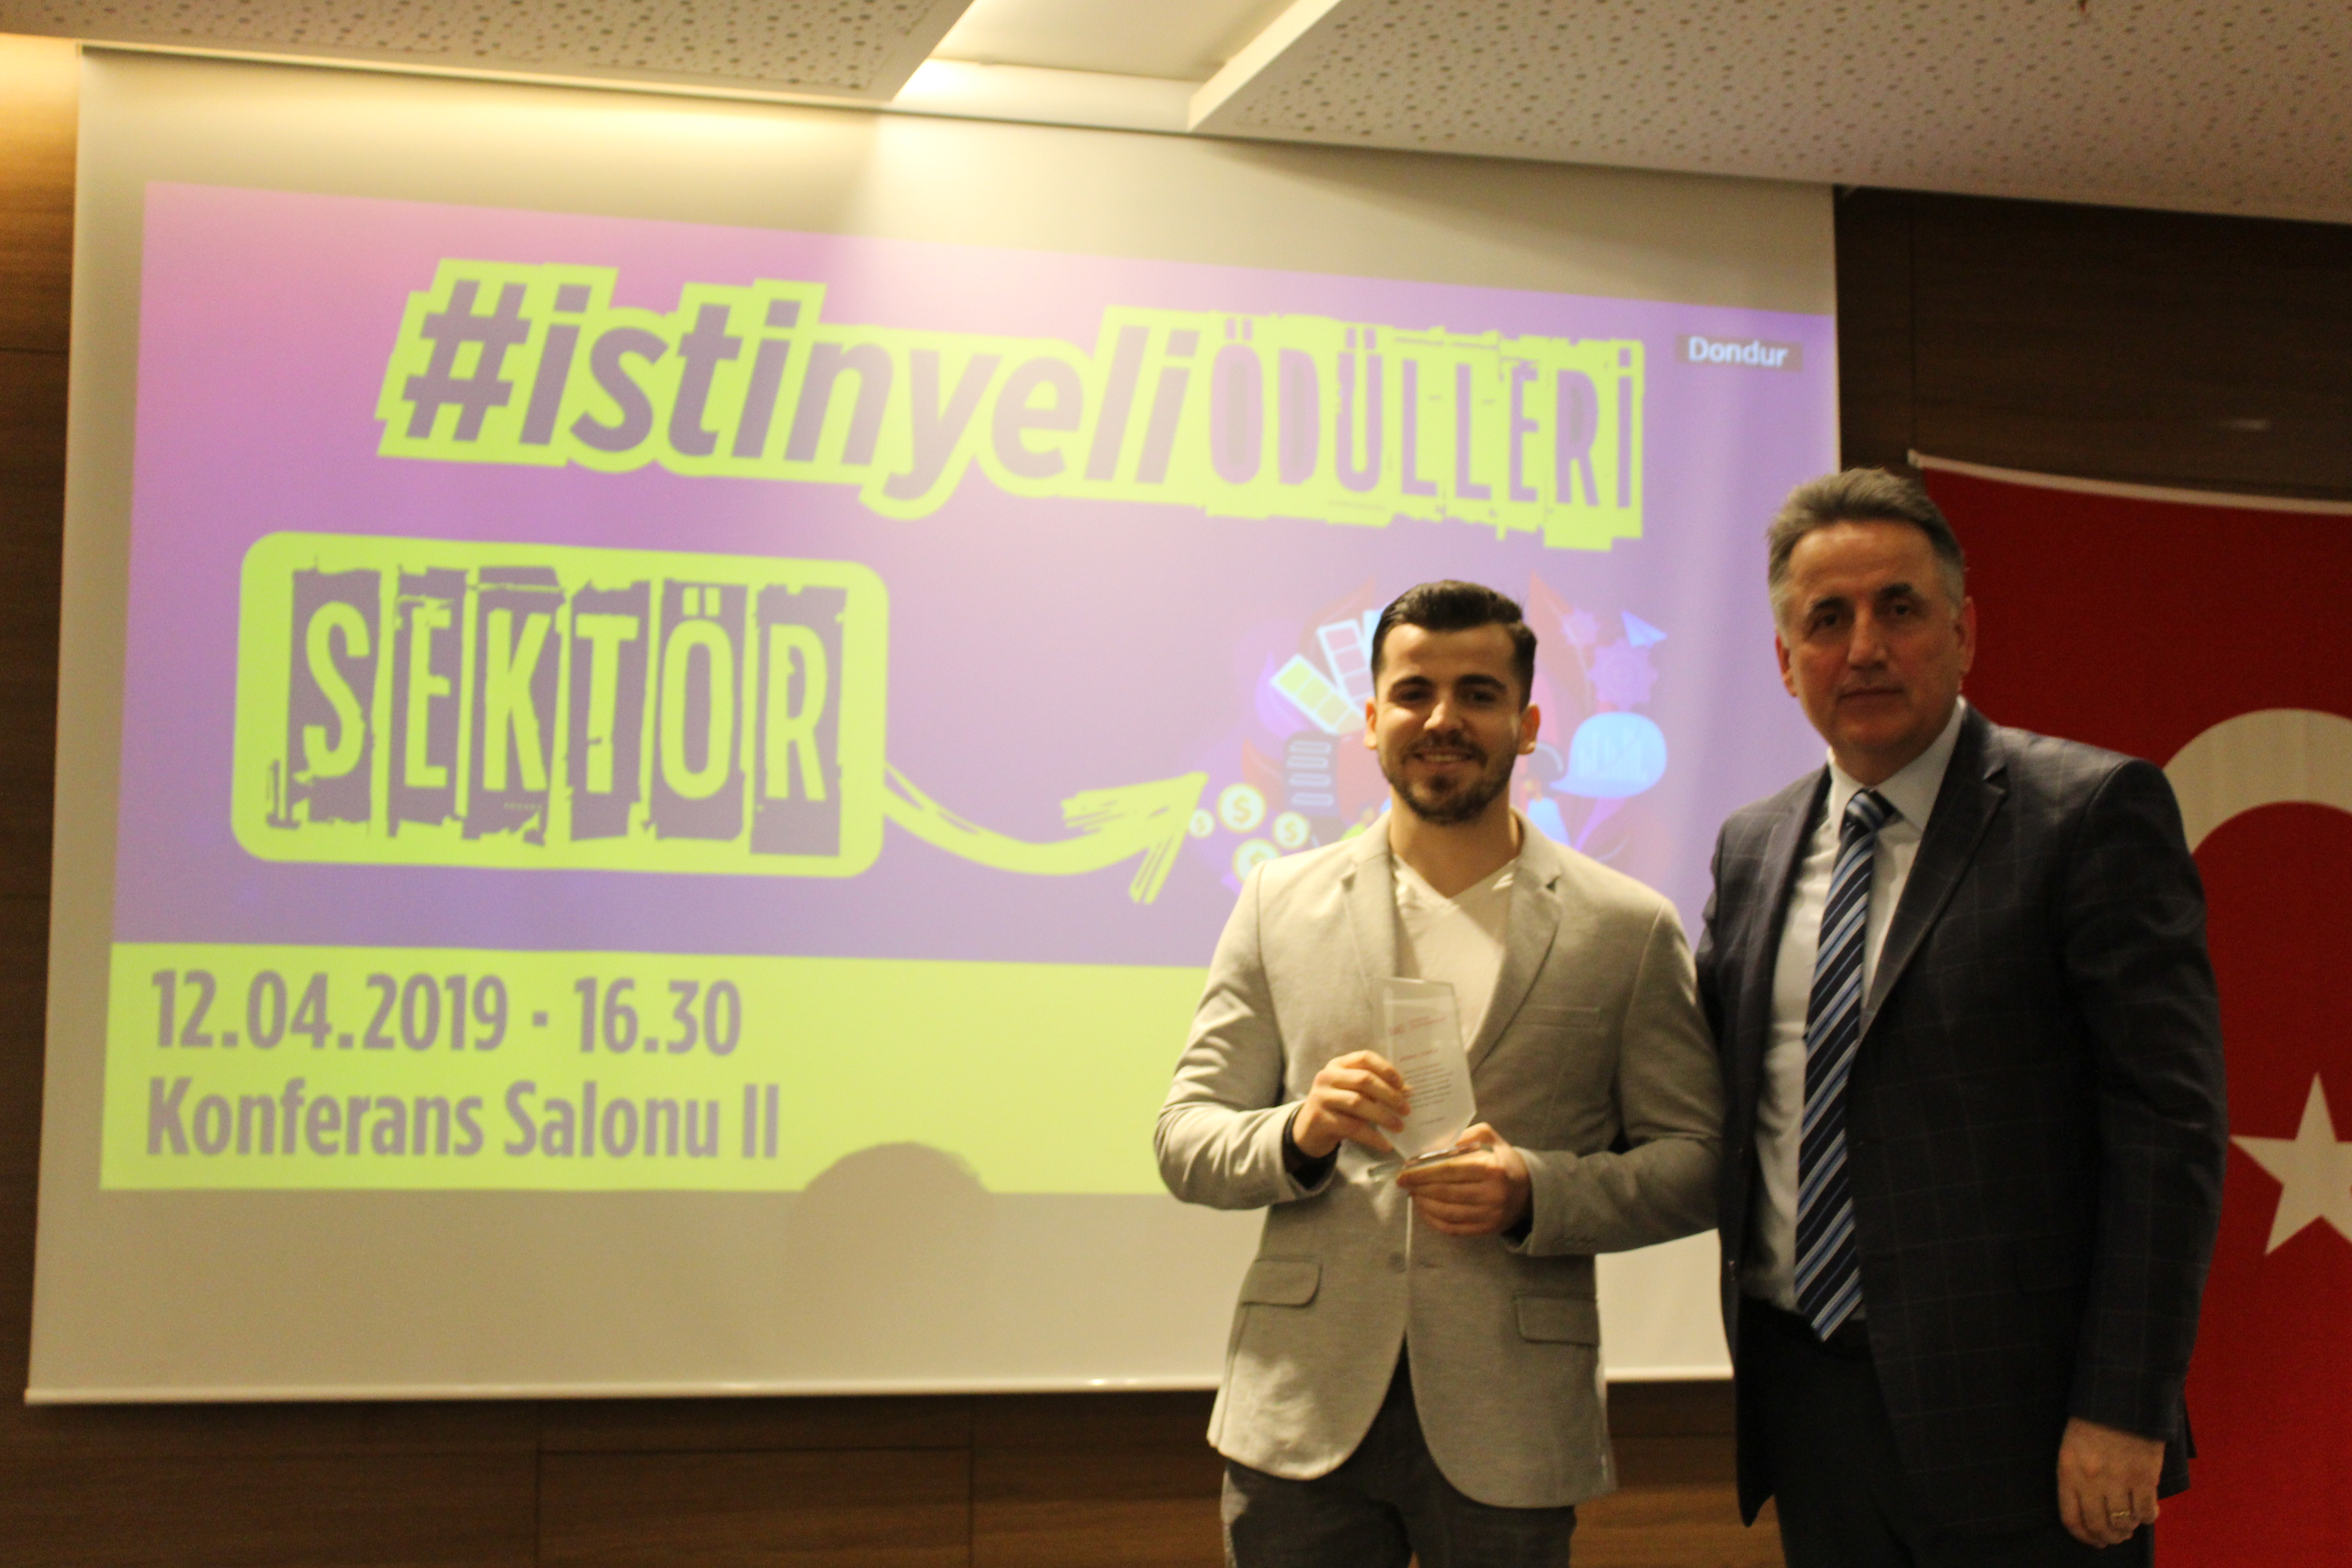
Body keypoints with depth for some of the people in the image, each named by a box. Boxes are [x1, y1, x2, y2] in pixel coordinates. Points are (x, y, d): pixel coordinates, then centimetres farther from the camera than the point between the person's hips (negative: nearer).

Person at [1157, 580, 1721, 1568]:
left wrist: (1536, 1193, -14)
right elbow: (1184, 1143, 7)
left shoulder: (1627, 929, 3)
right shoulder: (1281, 903, 7)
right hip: (1303, 1414, 1)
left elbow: (1695, 1163, 3)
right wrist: (1299, 1135, -14)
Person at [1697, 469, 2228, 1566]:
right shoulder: (1751, 847, 12)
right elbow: (1706, 1088, 18)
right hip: (1805, 1398, 5)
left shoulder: (2092, 810, -6)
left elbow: (2166, 1122, -11)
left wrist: (2123, 1410, -16)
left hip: (2011, 1418, -5)